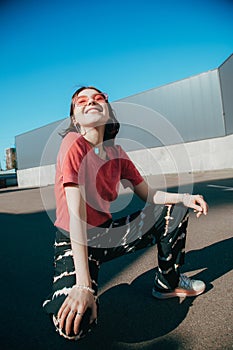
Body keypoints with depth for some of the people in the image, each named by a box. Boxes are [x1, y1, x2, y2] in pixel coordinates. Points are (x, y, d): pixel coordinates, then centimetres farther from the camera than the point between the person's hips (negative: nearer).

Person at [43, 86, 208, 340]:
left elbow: (148, 194, 6)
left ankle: (167, 283, 19)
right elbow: (76, 214, -28)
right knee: (74, 326, -29)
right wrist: (83, 284, -29)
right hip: (73, 241, -6)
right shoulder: (74, 143, -20)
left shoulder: (117, 153, -1)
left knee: (173, 210, 2)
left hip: (107, 233, 6)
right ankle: (64, 294, 9)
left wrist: (183, 198, -14)